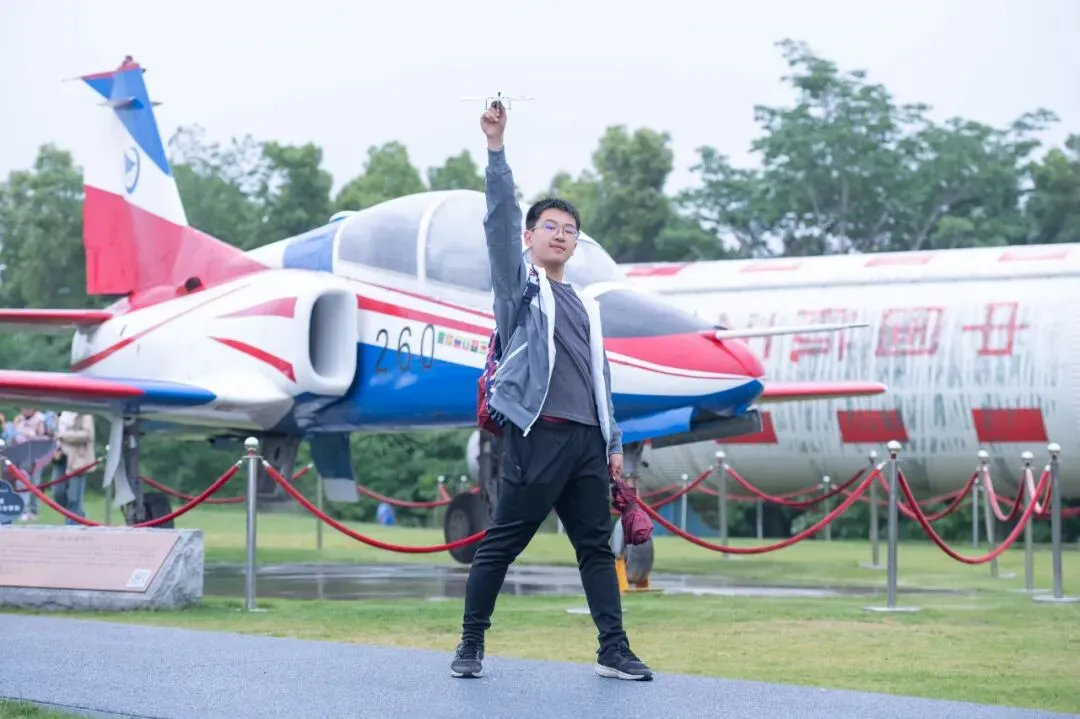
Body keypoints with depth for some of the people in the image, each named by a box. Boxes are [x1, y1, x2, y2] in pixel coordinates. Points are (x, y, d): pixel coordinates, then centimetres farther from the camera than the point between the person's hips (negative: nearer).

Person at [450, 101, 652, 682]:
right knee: (501, 544, -3)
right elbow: (501, 220, -6)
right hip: (537, 434, -6)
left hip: (587, 440, 6)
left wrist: (614, 441, 17)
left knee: (597, 546, 3)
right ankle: (471, 645, 5)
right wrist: (496, 149, -15)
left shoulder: (587, 308, 24)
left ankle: (614, 650, 2)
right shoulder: (520, 283, 8)